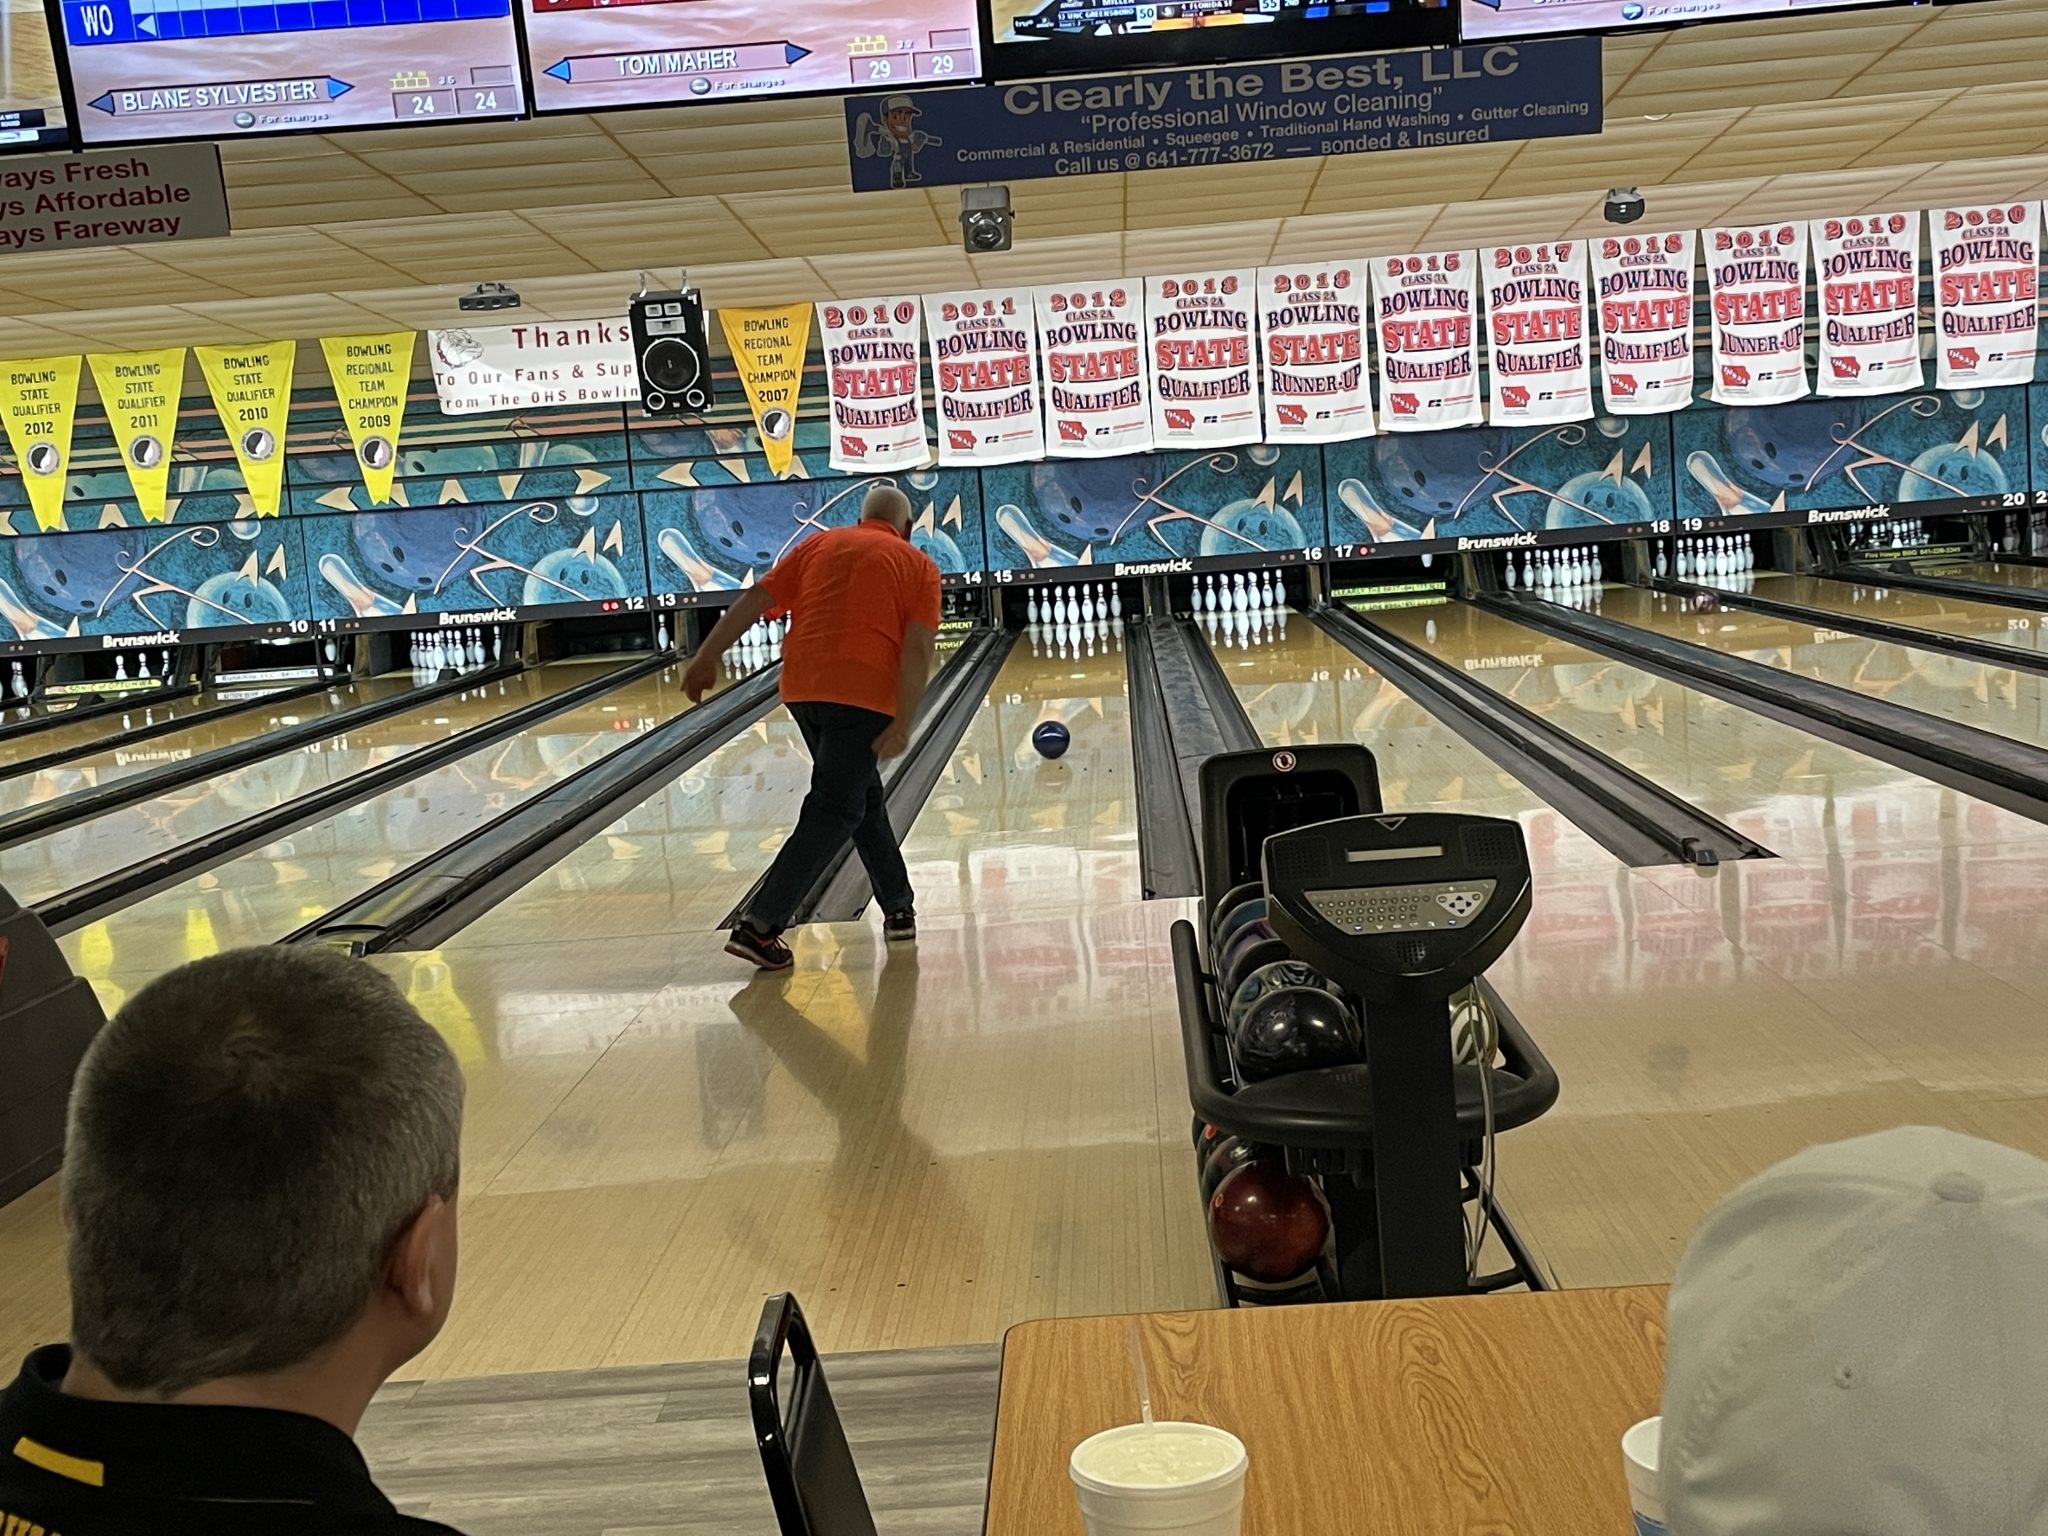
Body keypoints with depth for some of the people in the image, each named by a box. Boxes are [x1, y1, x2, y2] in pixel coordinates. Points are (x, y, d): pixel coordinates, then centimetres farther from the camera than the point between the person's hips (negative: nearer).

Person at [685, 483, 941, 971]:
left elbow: (754, 600, 8)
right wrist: (902, 725, -11)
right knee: (833, 812, -3)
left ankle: (898, 908, 27)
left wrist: (706, 657, 9)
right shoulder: (918, 566, 8)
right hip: (862, 694, -5)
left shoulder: (820, 544, 18)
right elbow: (917, 649, -6)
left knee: (863, 797, 20)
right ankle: (760, 926, -12)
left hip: (803, 688, 5)